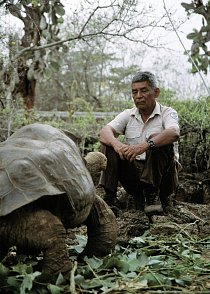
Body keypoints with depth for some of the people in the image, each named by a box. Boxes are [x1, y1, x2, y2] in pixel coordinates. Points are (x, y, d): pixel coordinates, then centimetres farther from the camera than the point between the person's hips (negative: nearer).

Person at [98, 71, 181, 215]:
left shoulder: (167, 113, -3)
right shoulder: (128, 115, 8)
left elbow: (174, 133, -28)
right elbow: (104, 132, -11)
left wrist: (145, 145, -45)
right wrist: (116, 143, -35)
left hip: (162, 175, -3)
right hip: (134, 173, 3)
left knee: (156, 139, -28)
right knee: (109, 143, -14)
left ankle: (153, 196, -23)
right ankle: (109, 197, -19)